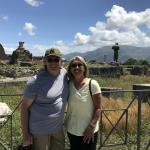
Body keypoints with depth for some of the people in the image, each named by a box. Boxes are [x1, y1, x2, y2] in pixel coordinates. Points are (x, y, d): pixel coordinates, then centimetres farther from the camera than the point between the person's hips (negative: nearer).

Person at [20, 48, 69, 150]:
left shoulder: (64, 73, -5)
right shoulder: (36, 81, -19)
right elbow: (24, 107, -12)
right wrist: (25, 134, -12)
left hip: (58, 128, 6)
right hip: (39, 130, -5)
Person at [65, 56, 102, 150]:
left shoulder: (92, 84, -13)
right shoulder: (68, 84, -3)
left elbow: (98, 108, -11)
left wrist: (91, 127, -16)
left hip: (89, 131, -3)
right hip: (72, 130, 4)